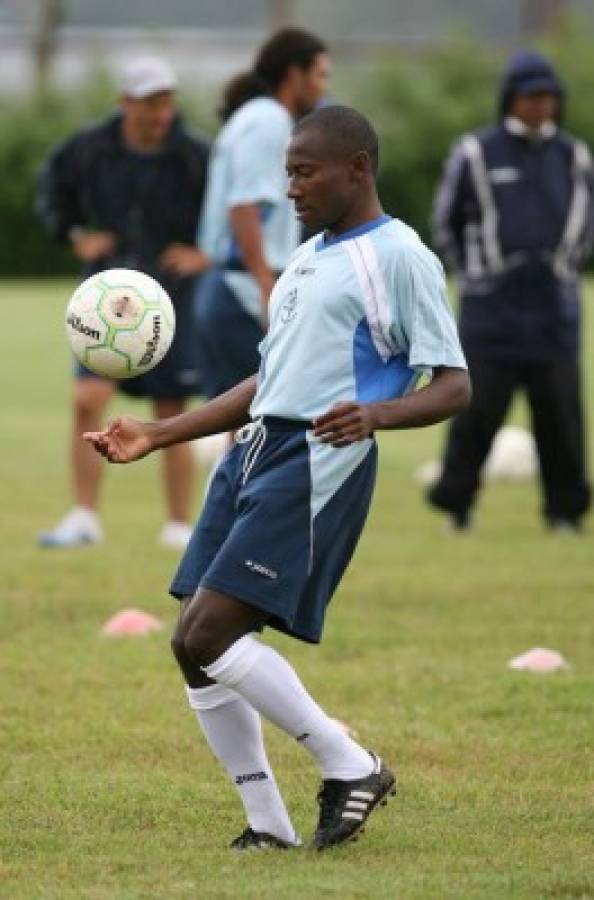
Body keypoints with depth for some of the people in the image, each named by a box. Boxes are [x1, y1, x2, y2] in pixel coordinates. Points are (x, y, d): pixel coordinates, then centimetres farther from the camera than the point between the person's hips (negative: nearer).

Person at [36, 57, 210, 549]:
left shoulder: (195, 156, -13)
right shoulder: (90, 148, -6)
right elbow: (54, 182, 15)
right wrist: (74, 235, 2)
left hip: (172, 301, -2)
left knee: (171, 419, 3)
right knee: (87, 402, -11)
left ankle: (180, 525, 13)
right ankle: (84, 518, -3)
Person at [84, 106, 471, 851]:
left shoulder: (399, 258, -5)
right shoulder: (307, 260, 21)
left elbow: (454, 386, -10)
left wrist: (375, 413, -30)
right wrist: (155, 437, 23)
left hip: (316, 462, -9)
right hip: (254, 452, 9)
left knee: (208, 636, -17)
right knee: (195, 648, 3)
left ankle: (350, 767, -5)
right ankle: (268, 825, 10)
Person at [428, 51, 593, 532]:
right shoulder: (476, 154, 1)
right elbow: (446, 222, 11)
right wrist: (473, 272, 9)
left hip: (554, 311, 2)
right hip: (491, 310, -2)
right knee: (478, 408, -5)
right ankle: (456, 502, 5)